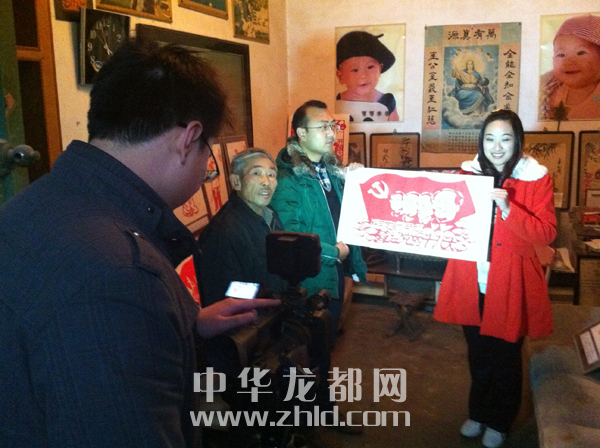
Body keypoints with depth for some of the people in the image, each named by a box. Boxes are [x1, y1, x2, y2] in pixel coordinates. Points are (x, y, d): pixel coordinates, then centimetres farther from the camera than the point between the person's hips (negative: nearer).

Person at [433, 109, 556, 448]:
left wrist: (508, 208, -27)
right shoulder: (469, 173, 3)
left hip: (510, 284, -3)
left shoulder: (537, 179, -7)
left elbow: (546, 234, -15)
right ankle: (478, 413, 40)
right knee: (478, 355, 19)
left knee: (505, 357, 12)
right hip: (471, 283, 3)